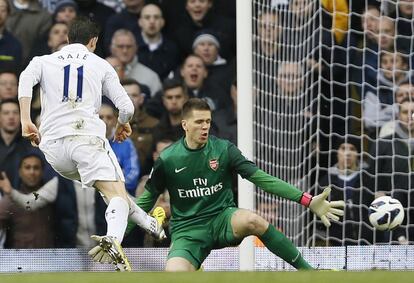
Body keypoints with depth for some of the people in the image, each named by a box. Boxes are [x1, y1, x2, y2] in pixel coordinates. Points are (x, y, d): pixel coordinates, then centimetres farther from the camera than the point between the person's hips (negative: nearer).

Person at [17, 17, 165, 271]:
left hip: (52, 144, 4)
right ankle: (113, 238, -43)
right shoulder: (101, 65, 16)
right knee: (117, 195, -12)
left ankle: (150, 223, 33)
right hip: (87, 136, -4)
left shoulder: (43, 61, 19)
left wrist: (26, 122, -8)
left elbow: (26, 79, -4)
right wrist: (123, 125, 31)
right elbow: (126, 107, 9)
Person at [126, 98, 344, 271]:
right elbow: (146, 201, 9)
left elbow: (262, 178, -8)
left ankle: (308, 270, -26)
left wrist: (308, 201, -17)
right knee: (173, 273, -34)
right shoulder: (167, 160, -3)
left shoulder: (224, 150, -3)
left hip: (223, 220, 1)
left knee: (251, 220, -36)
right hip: (187, 229, -1)